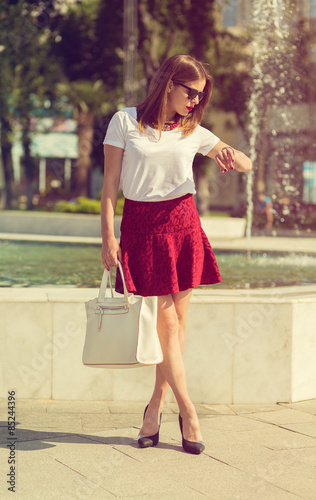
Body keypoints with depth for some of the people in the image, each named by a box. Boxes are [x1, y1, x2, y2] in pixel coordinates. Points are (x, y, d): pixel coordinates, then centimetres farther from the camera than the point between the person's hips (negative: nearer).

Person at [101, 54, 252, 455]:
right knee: (166, 320, -6)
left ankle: (156, 406, 13)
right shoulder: (125, 122, 1)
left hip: (183, 225, 3)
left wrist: (231, 155, -11)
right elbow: (110, 185, 0)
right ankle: (188, 412, 0)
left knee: (177, 318, 1)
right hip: (141, 228, -3)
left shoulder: (193, 132, 9)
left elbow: (247, 165, 13)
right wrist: (108, 237, -8)